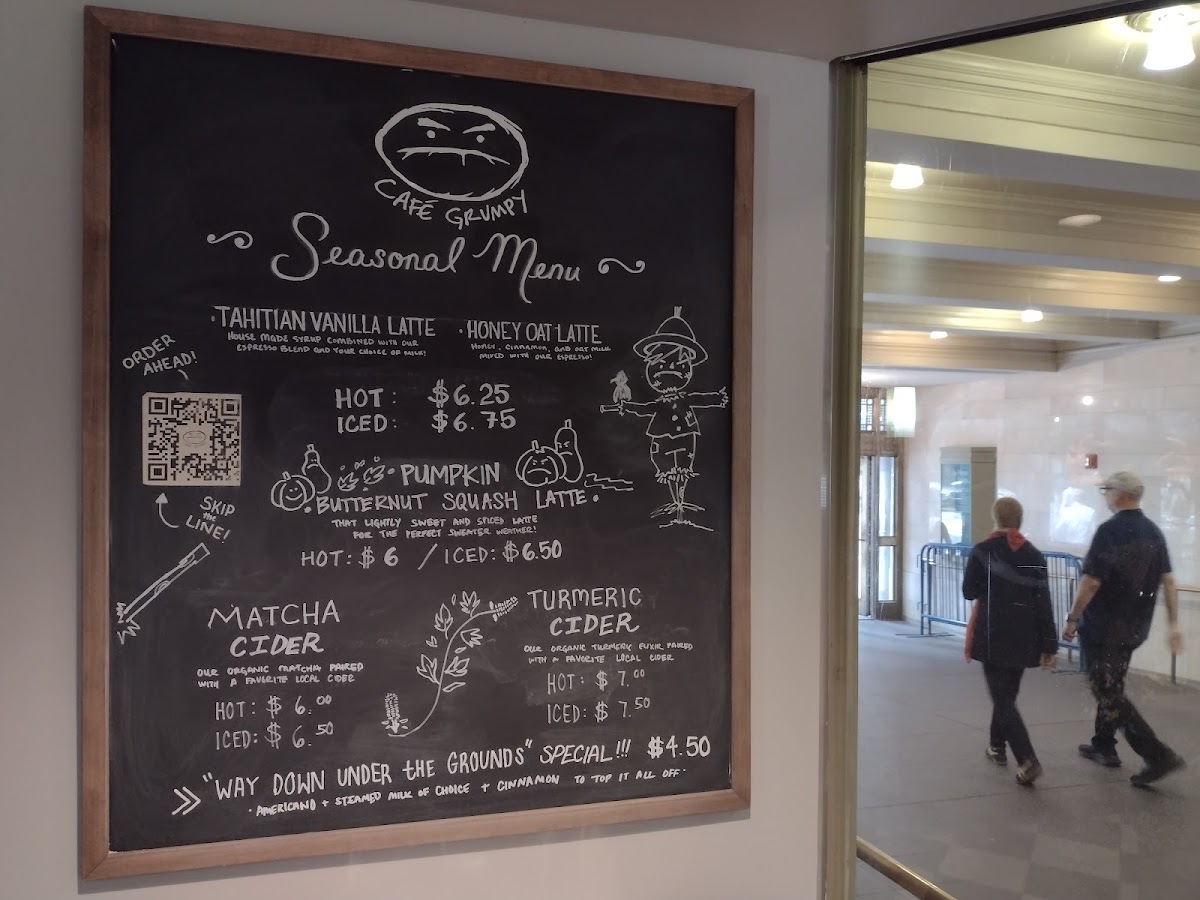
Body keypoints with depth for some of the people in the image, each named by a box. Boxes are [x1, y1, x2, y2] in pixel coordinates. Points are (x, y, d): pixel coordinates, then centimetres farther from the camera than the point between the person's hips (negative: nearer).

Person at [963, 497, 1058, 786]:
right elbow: (1044, 602, -2)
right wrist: (1049, 644, 1)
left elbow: (969, 591, -3)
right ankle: (997, 745, 34)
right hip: (1023, 638, 4)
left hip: (992, 636, -4)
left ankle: (1028, 760, -16)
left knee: (1002, 699, -2)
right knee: (1006, 693, 21)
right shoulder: (1034, 555, -1)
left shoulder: (982, 551, -9)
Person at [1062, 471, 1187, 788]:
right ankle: (1103, 746, 32)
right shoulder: (1153, 532, 5)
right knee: (1112, 686, 21)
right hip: (1134, 628, 8)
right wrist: (1173, 624, 9)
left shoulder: (1110, 531, -18)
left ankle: (1158, 755, -8)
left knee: (1108, 694, -1)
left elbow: (1091, 582, -20)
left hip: (1102, 627, -8)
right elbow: (1168, 581, 5)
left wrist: (1072, 618, -10)